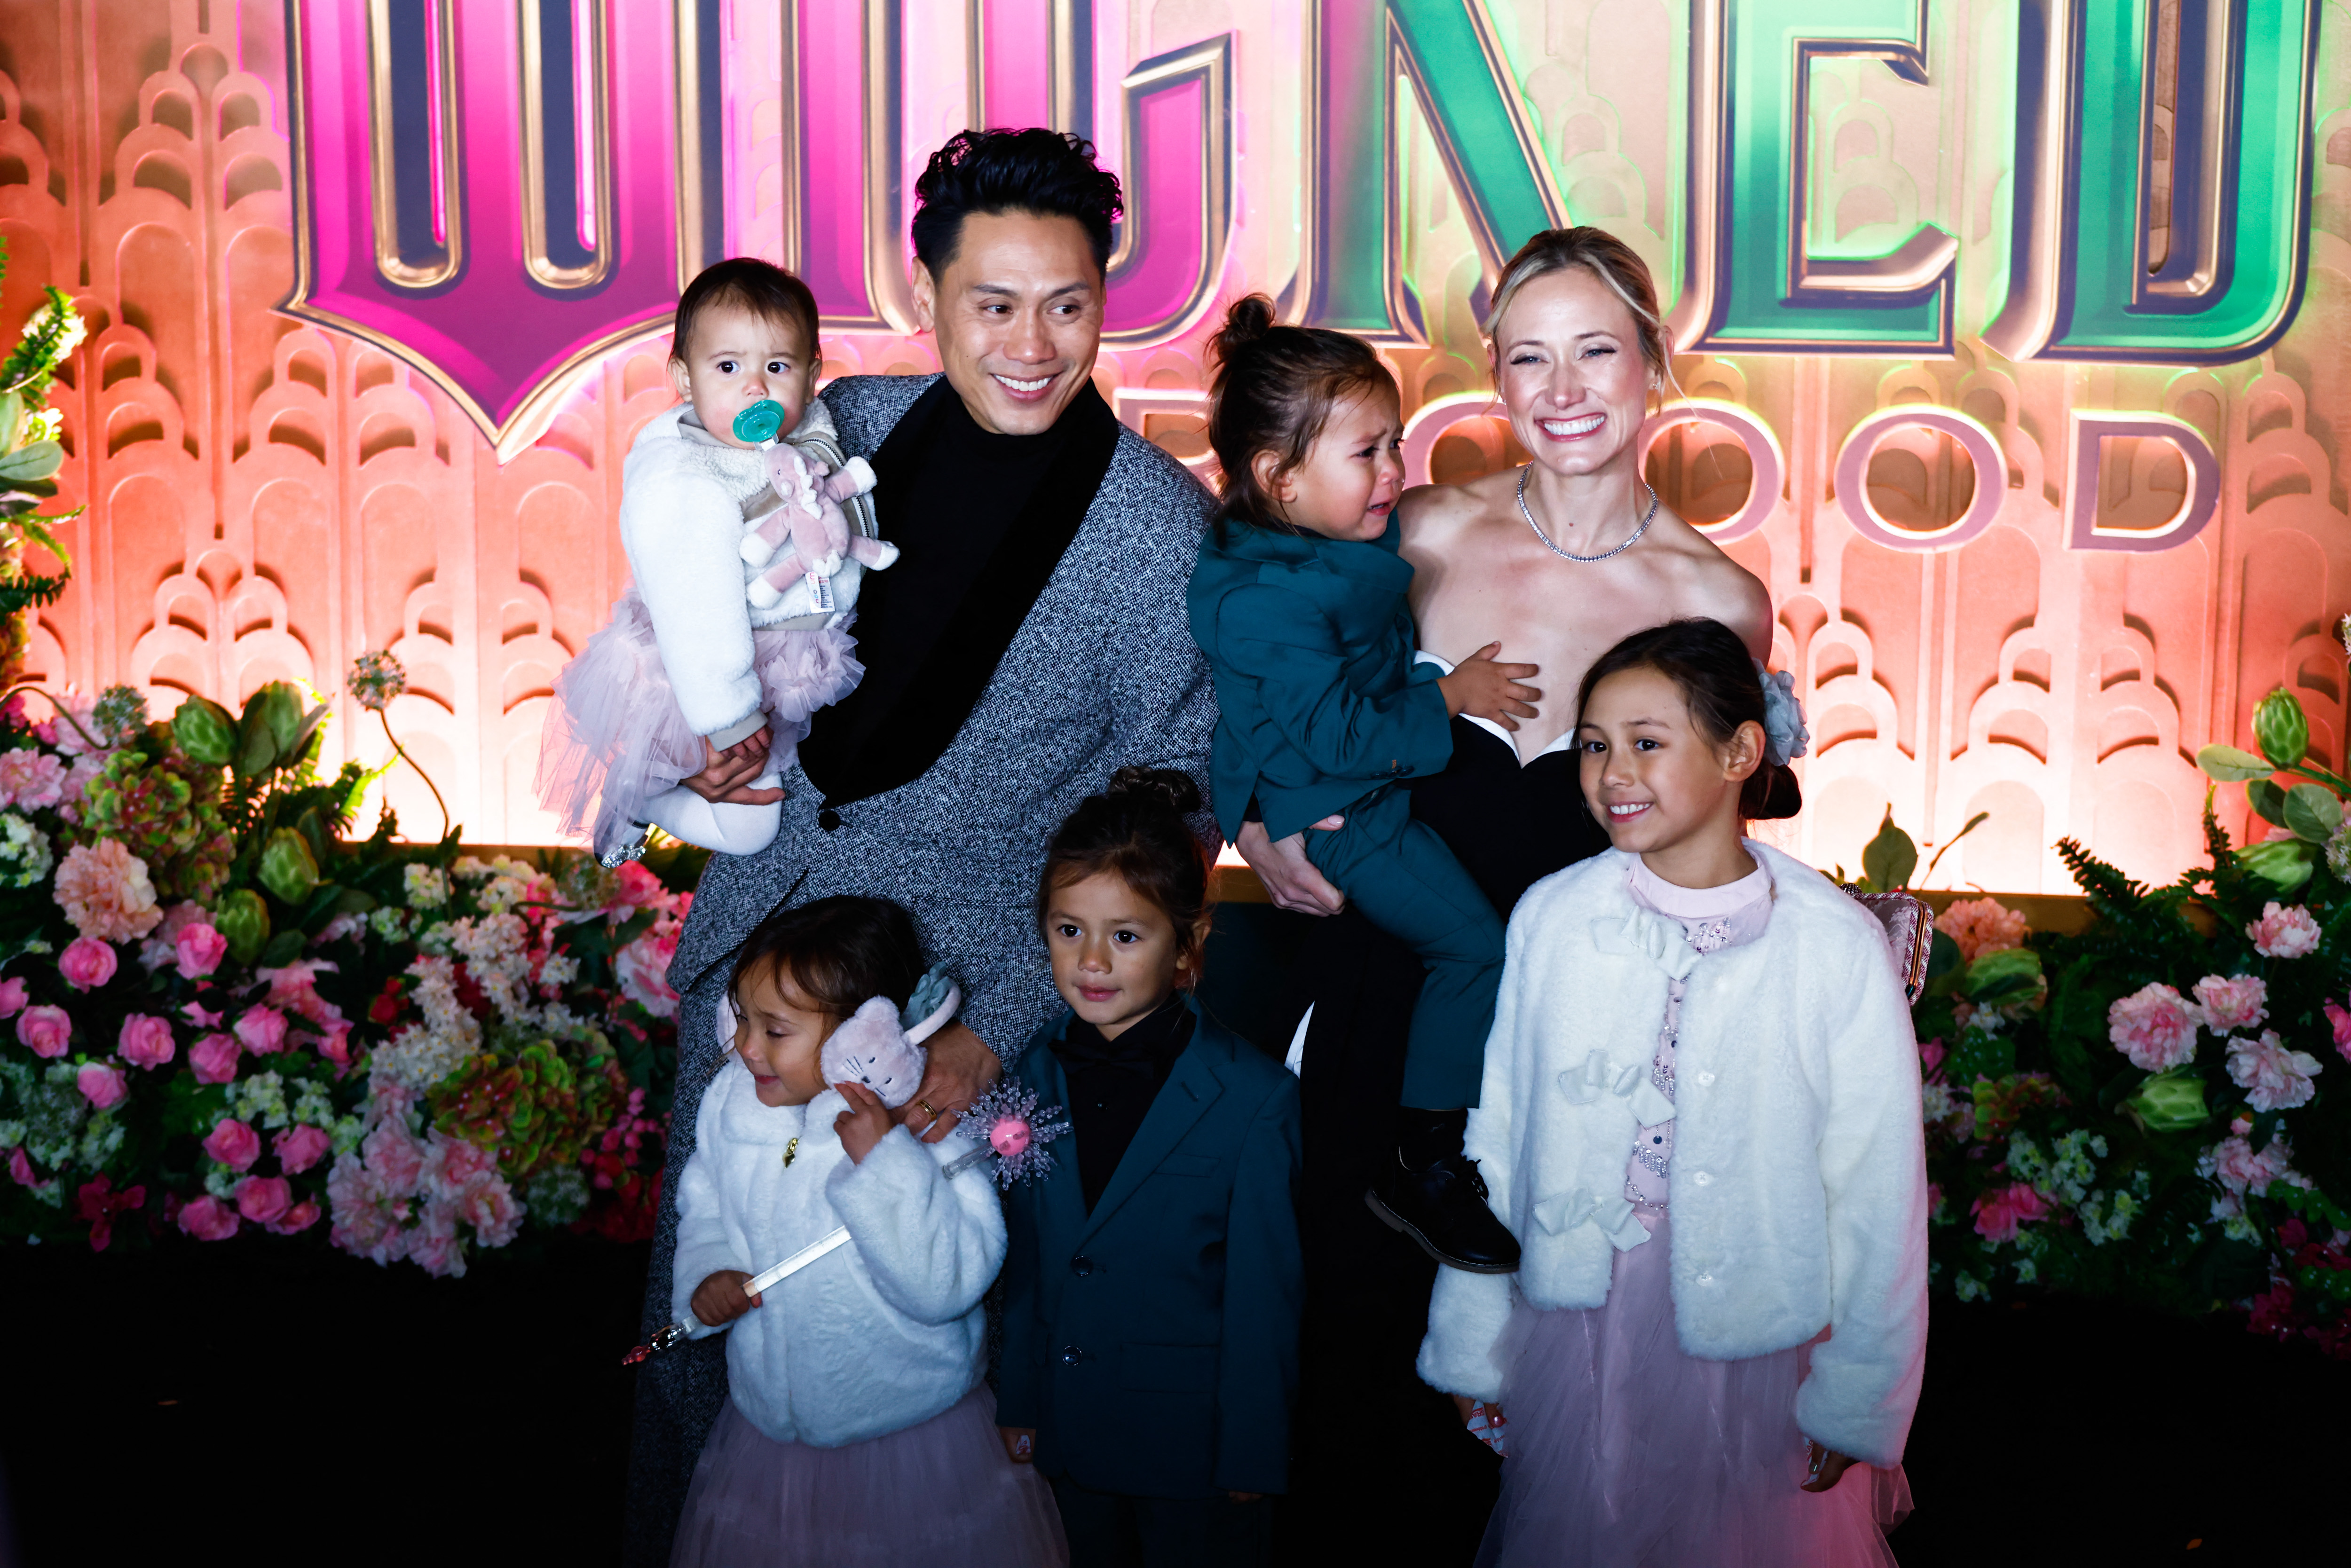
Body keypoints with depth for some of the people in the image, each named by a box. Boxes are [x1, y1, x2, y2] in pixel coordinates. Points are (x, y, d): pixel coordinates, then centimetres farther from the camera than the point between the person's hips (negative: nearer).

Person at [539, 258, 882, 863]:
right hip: (724, 675, -8)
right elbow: (696, 619, -32)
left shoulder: (811, 434, -7)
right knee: (748, 829, 0)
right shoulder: (681, 488, -33)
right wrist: (726, 718, -30)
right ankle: (634, 798, 26)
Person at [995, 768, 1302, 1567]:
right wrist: (1019, 1403, 7)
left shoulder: (1254, 1097, -18)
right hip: (1070, 1437, 4)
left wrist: (1252, 1455, -10)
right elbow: (1023, 1257, 5)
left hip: (1195, 1445, -4)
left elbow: (1265, 1294, -14)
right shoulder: (1035, 1073, -3)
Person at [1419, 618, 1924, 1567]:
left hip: (1759, 1335, -2)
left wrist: (1857, 1399, -4)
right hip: (1579, 1316, 2)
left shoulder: (1837, 947, -12)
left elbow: (1875, 1191, -7)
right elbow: (1495, 1141, 2)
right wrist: (1471, 1344, 6)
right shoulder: (1550, 919, -4)